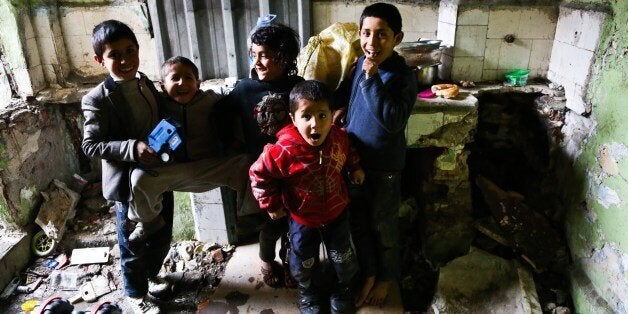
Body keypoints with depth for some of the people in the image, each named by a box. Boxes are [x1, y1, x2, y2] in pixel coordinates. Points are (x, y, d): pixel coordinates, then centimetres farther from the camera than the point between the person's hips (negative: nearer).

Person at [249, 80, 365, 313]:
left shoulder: (339, 137, -17)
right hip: (302, 219, -2)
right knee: (304, 264, 18)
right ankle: (308, 293, 50)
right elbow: (259, 174, -16)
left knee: (343, 259, 19)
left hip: (337, 213, 3)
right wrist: (271, 205, -12)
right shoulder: (283, 151, -31)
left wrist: (355, 167, -2)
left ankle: (343, 288, 50)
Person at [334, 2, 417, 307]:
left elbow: (393, 120, -32)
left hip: (384, 168, -5)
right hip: (353, 160, 6)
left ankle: (386, 277, 39)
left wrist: (372, 78, -32)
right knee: (358, 223, 18)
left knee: (382, 227, 14)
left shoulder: (403, 76, -19)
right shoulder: (360, 64, -1)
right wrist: (339, 107, -1)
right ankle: (368, 273, 40)